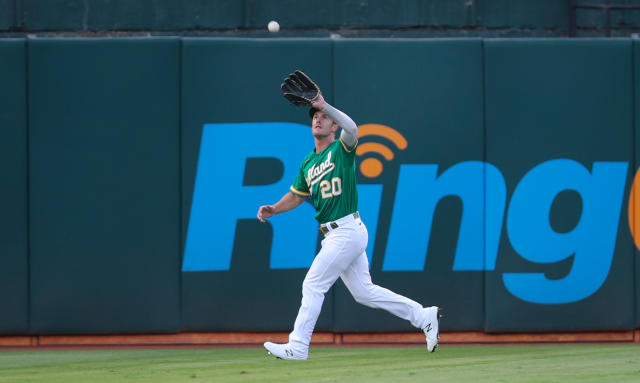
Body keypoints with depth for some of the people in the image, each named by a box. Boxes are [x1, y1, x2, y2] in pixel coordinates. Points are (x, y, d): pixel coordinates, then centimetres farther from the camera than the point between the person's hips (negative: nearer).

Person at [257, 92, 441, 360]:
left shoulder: (341, 149, -6)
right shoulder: (308, 163, 17)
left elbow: (351, 127, -28)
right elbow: (297, 195, 24)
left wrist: (325, 105, -39)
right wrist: (274, 209, 7)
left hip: (347, 231, -9)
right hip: (334, 235, 9)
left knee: (313, 286, -7)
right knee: (364, 292, 12)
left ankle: (297, 347, -1)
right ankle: (423, 316, 19)